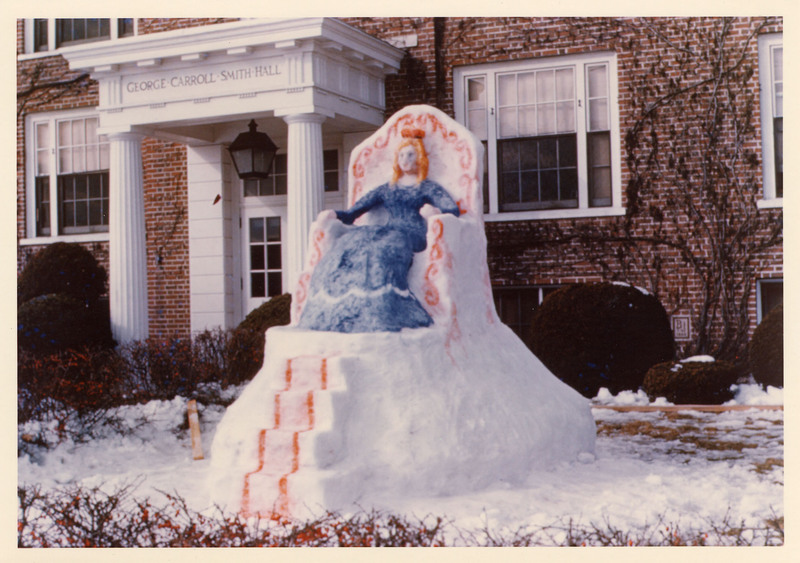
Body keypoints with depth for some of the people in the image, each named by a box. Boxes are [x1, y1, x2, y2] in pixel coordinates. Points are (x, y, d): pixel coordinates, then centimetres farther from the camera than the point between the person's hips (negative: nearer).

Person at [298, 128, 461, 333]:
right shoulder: (387, 189, 30)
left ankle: (379, 320, -47)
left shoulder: (428, 187, 19)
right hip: (387, 232, 4)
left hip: (411, 236, -4)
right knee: (348, 246, -26)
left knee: (382, 252, -38)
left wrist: (435, 211, -18)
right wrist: (333, 215, 7)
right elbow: (352, 214, 27)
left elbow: (454, 210, 3)